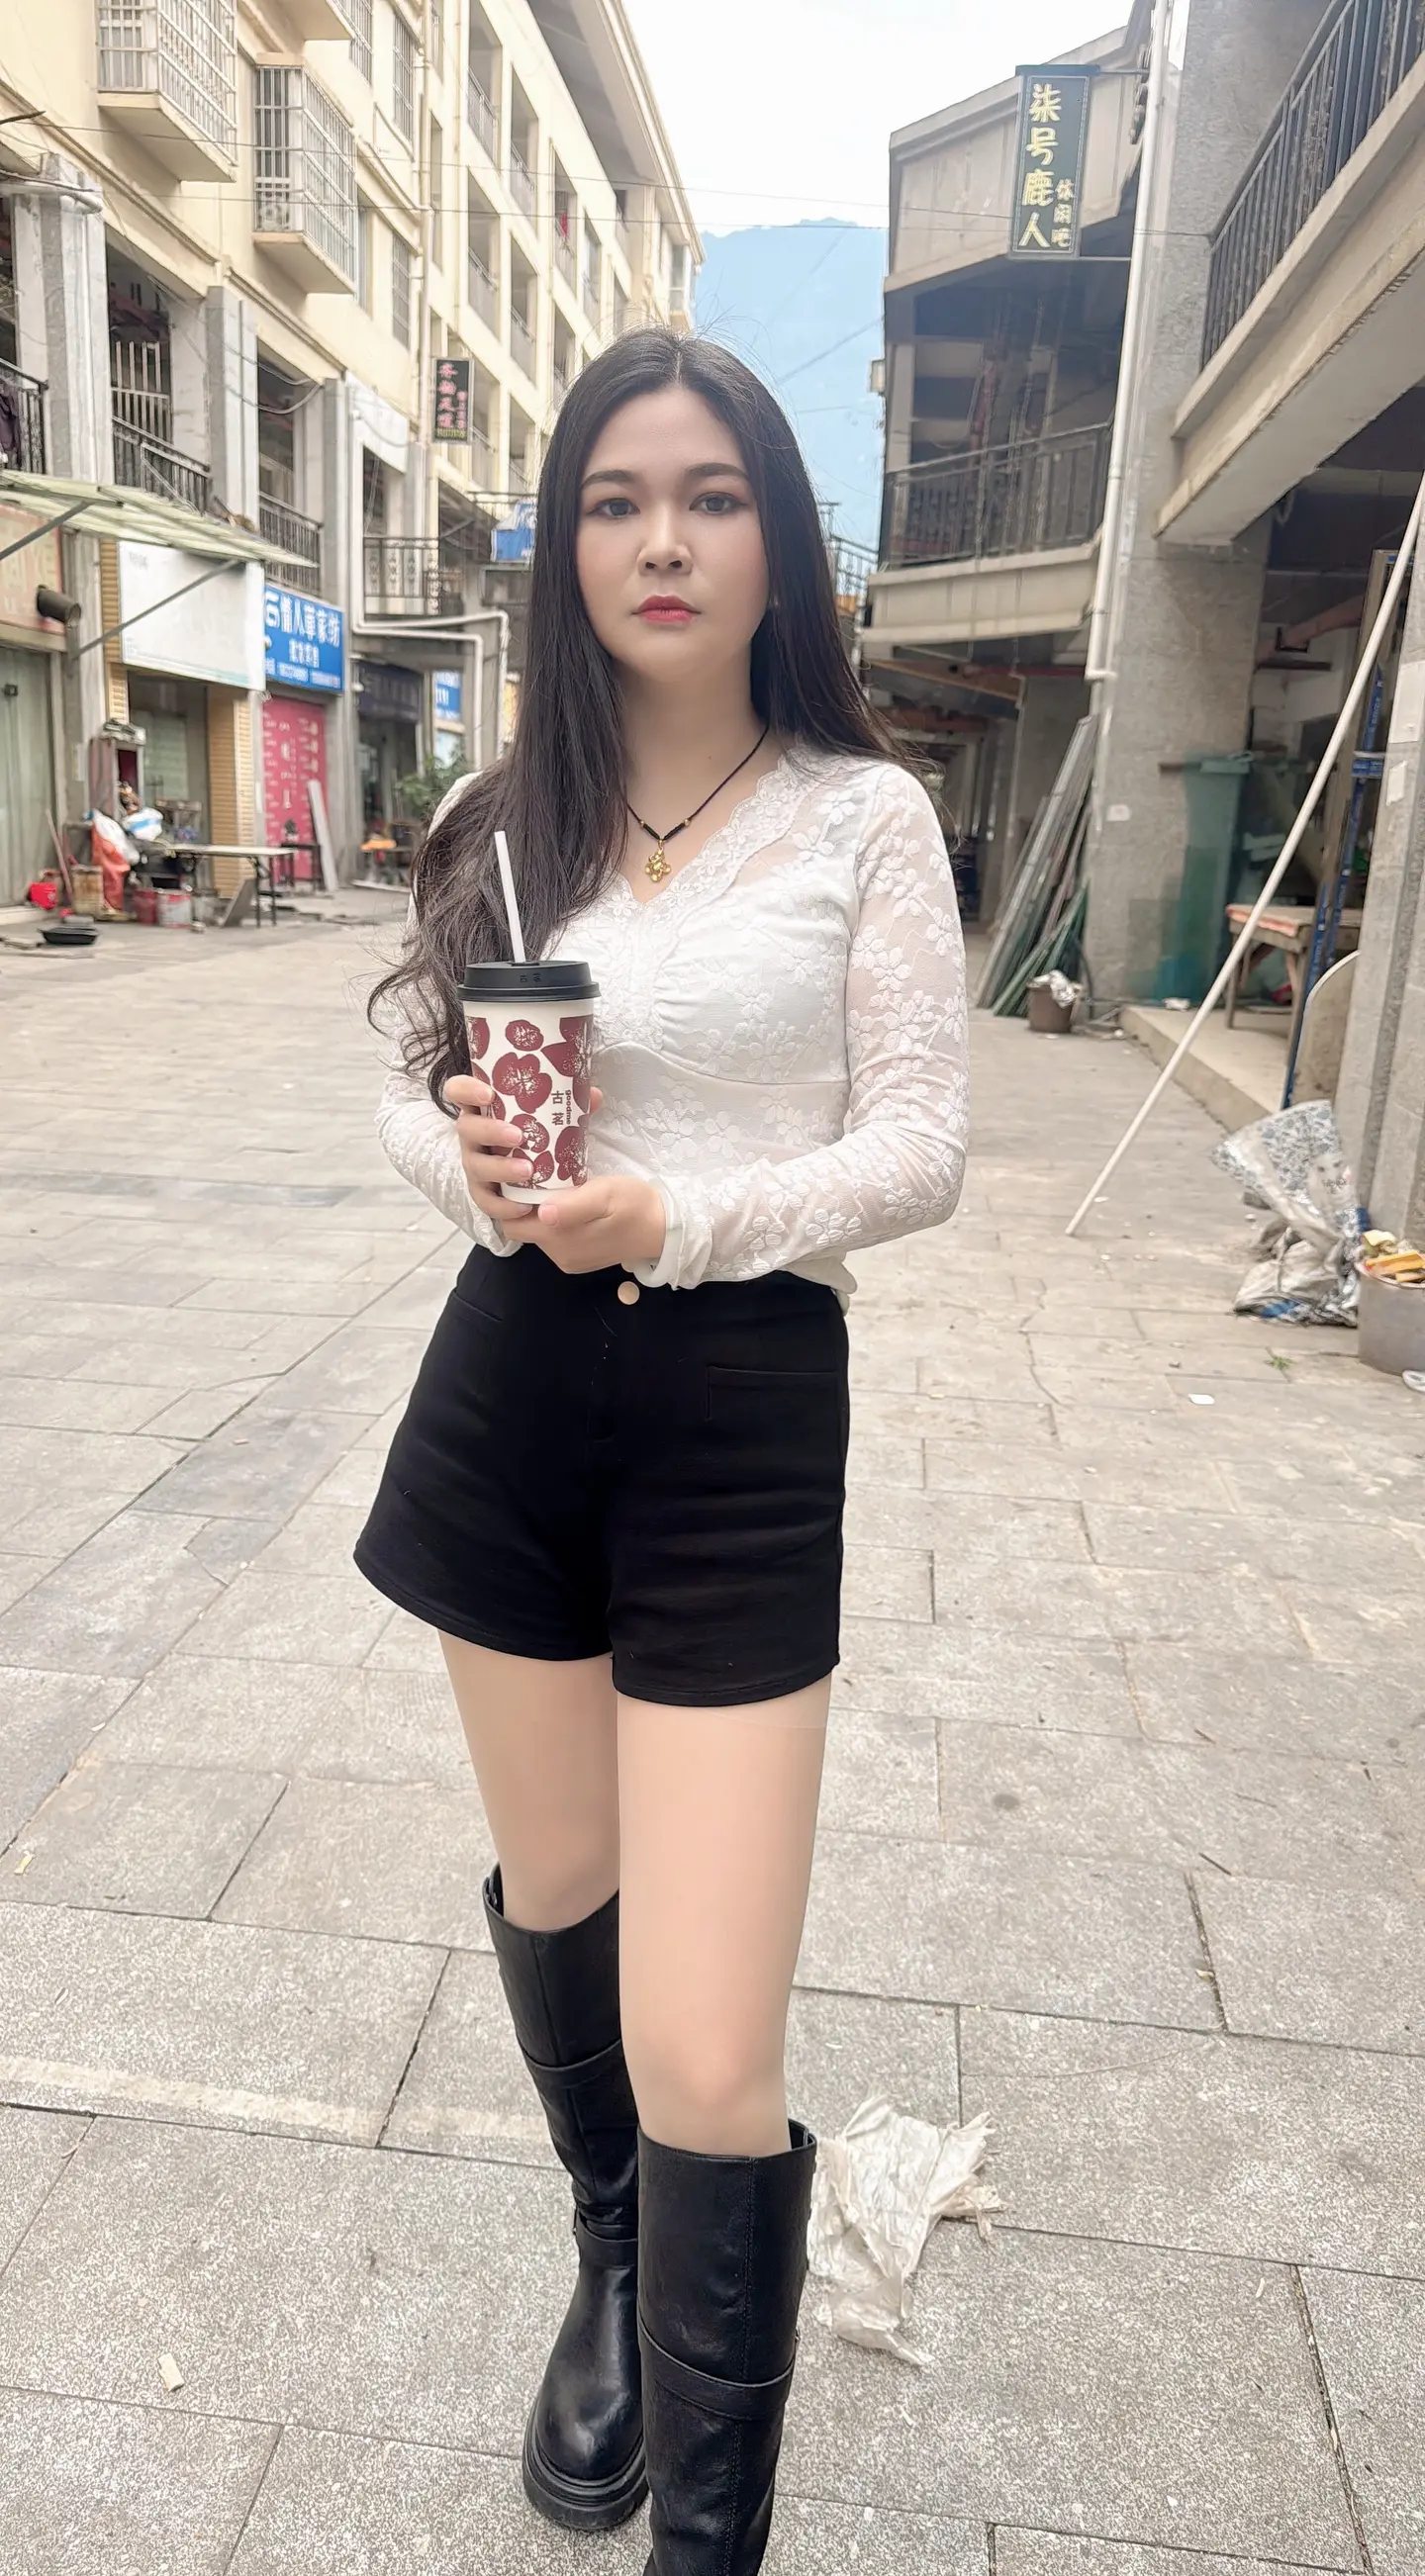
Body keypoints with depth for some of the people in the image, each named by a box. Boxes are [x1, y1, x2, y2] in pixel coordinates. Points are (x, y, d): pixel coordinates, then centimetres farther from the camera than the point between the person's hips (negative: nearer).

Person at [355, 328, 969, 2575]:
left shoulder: (864, 816, -2)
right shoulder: (508, 816, 7)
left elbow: (920, 1152, -6)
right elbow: (410, 1088, 11)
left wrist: (676, 1218, -22)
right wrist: (472, 1165, -13)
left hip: (743, 1416, -4)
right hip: (513, 1389, 4)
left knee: (707, 2069, -8)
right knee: (551, 1888, 21)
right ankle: (613, 2266, 51)